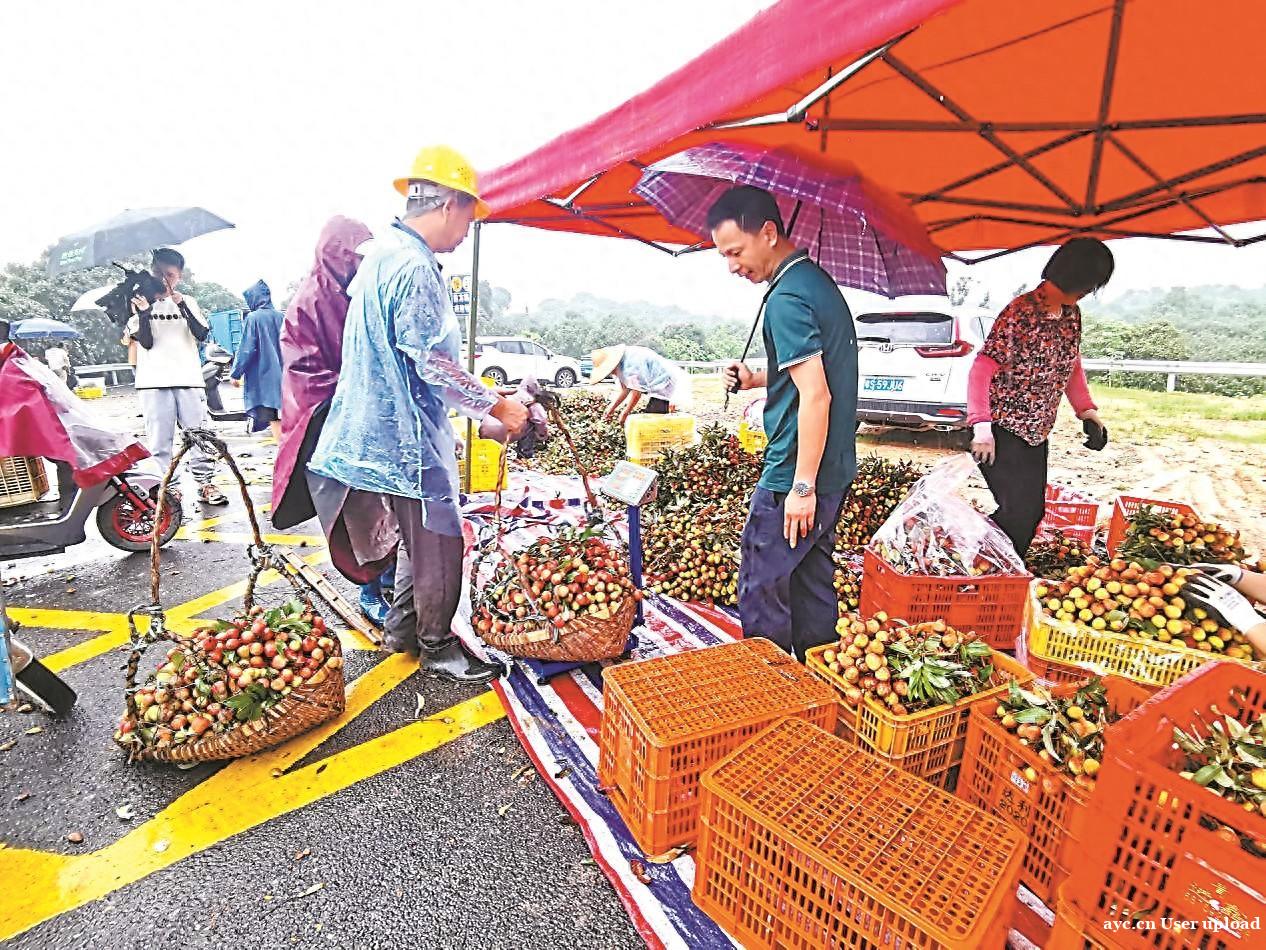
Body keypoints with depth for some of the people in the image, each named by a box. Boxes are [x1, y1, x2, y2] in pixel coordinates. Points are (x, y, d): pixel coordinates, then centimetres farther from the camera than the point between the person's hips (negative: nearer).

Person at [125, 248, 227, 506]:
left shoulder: (187, 302, 13)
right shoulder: (140, 302, 8)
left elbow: (201, 334, -3)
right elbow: (146, 342, -2)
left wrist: (183, 306, -13)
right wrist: (143, 313, -14)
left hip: (188, 379, 1)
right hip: (154, 382, -1)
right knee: (160, 439, 0)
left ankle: (205, 484, 8)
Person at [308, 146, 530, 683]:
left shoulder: (380, 254, 16)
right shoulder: (414, 265, -18)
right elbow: (436, 364, -22)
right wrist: (498, 407, -13)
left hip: (385, 426, 11)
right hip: (410, 434, -11)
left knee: (420, 535, 20)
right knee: (441, 543, 0)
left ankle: (402, 629, 33)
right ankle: (438, 648, 16)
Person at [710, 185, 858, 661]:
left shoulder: (787, 299, -18)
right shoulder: (819, 281, 13)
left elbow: (816, 396, -23)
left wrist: (802, 487, -21)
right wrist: (758, 379, 12)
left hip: (794, 476, -10)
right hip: (834, 469, 10)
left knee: (761, 589, 4)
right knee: (812, 581, 20)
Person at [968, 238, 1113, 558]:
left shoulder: (1071, 314, 7)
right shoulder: (1021, 313, -18)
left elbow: (1072, 364, 19)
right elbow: (982, 370, -21)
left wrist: (1086, 410, 5)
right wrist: (982, 429, -26)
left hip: (1038, 433, 9)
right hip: (1003, 432, -8)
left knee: (1034, 510, 12)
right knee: (1019, 510, -9)